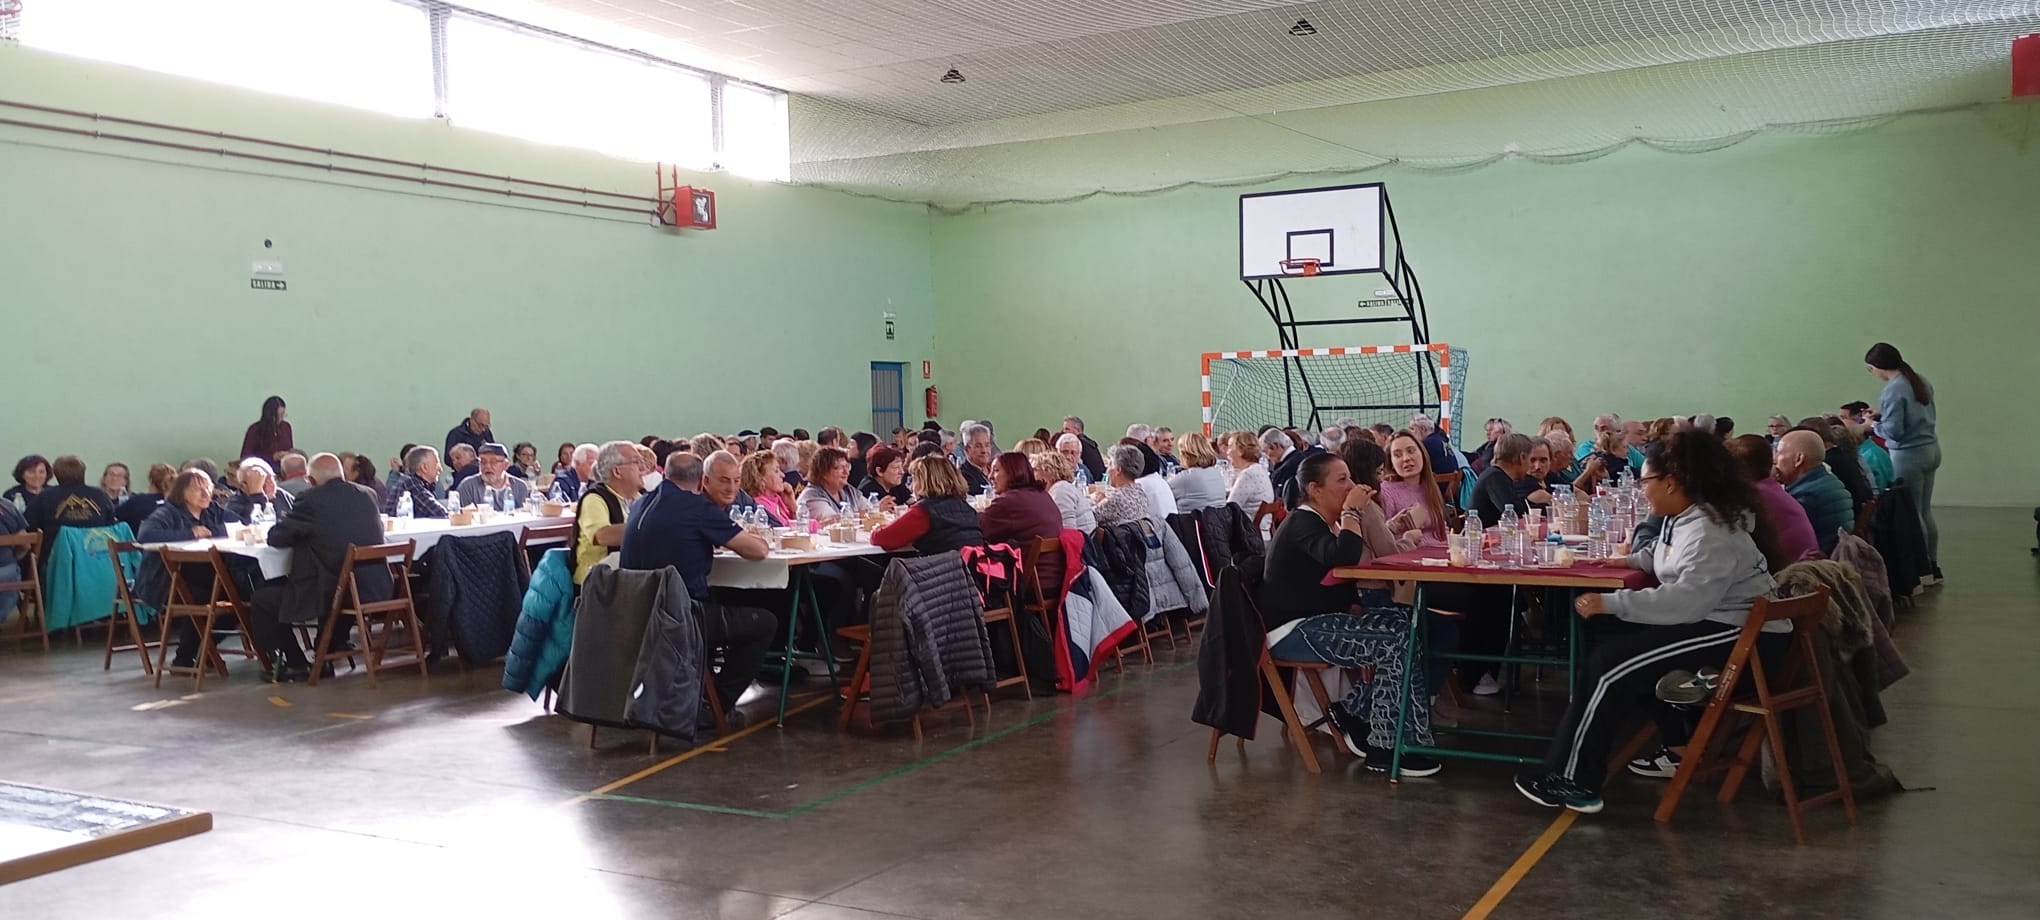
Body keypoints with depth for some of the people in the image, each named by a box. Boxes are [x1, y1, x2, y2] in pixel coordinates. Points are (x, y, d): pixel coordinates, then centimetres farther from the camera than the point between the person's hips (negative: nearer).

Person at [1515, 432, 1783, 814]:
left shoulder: (1709, 531, -22)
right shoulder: (1683, 518, 11)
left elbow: (1687, 598, -34)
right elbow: (1664, 558, 33)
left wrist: (1611, 603, -31)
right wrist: (1629, 561, 15)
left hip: (1740, 634, -11)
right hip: (1711, 620, 11)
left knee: (1611, 662, -17)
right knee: (1620, 638, 19)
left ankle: (1573, 781, -15)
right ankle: (1676, 748, 20)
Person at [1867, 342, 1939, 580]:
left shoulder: (1893, 390, -18)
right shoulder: (1921, 381, 8)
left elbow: (1894, 431, -19)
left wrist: (1873, 425, 0)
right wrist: (1883, 415, 15)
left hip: (1909, 455, -9)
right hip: (1931, 450, 9)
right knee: (1925, 511, 15)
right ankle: (1933, 566, 21)